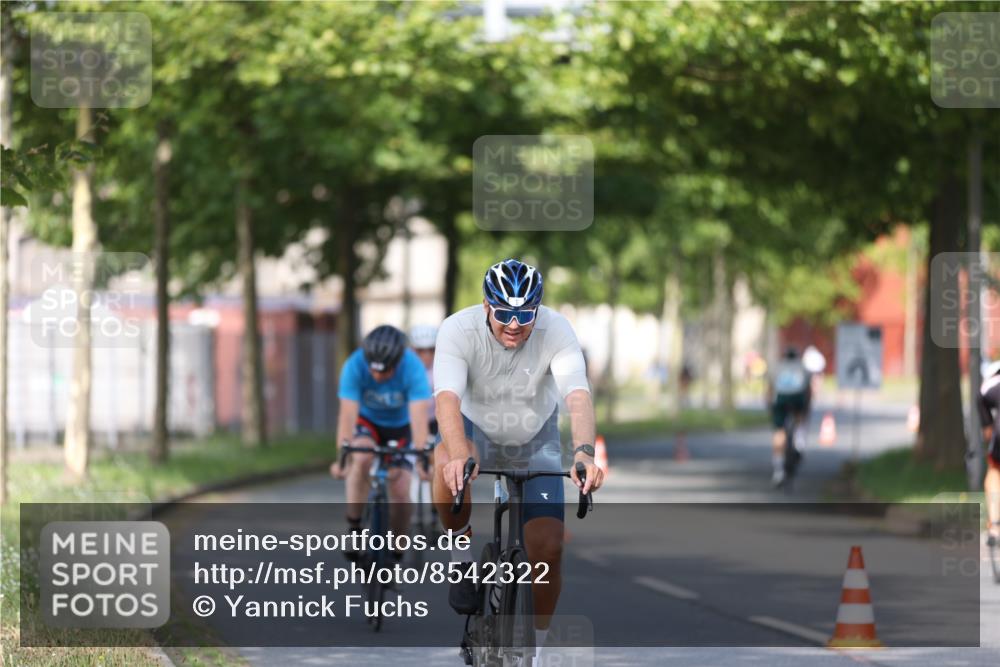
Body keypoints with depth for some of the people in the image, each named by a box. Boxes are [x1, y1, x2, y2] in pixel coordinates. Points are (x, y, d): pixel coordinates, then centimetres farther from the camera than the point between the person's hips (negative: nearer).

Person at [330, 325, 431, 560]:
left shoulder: (412, 367, -31)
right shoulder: (355, 366, -31)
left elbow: (419, 416, -37)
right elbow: (348, 414, -35)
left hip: (399, 426, 0)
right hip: (367, 421, 0)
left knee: (400, 492, -10)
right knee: (362, 457, -33)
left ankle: (396, 551, 12)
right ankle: (354, 527, -20)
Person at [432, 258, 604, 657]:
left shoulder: (556, 330, -25)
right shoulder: (458, 330, -27)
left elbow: (578, 395, -38)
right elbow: (447, 397, -41)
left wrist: (584, 453, -57)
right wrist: (460, 456, -60)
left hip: (535, 442, 1)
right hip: (477, 430, -1)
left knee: (548, 549, -13)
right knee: (447, 460, -38)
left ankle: (536, 647, 11)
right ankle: (462, 556, -13)